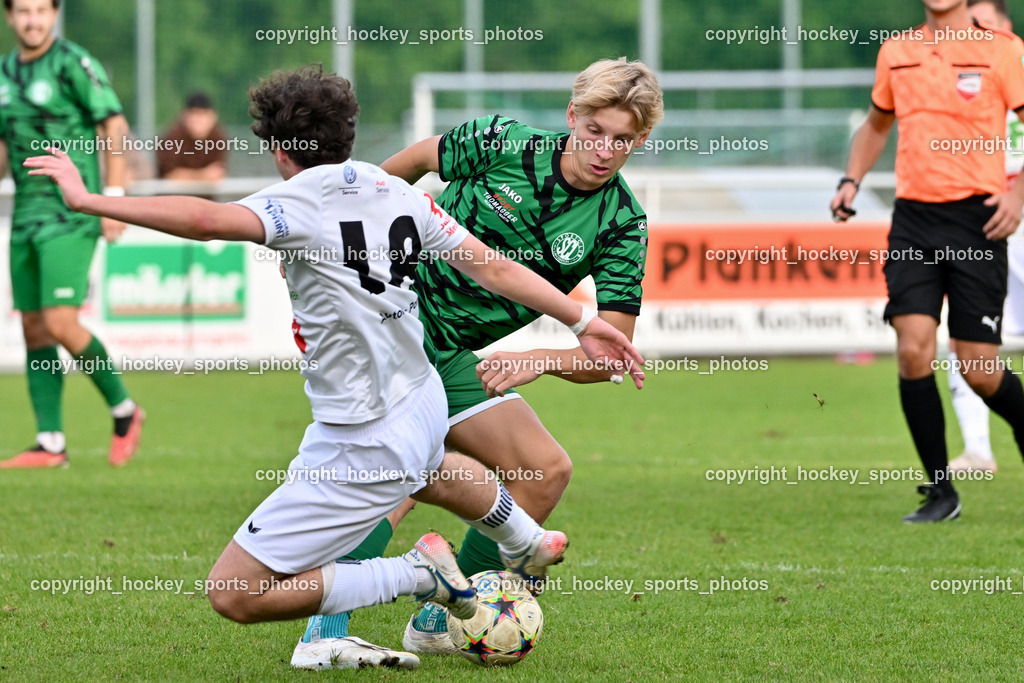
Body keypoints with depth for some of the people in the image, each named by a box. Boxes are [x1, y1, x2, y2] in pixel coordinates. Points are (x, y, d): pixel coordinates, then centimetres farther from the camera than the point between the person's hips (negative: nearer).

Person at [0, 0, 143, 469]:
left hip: (71, 215, -7)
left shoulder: (74, 65, -9)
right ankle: (50, 444, 8)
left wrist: (113, 197, -15)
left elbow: (115, 127, -10)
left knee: (61, 325, -14)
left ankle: (123, 409, 7)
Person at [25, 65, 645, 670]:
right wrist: (583, 320, 13)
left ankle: (418, 576, -4)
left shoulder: (299, 204, -20)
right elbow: (494, 267, 3)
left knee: (234, 595, -4)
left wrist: (88, 200, -33)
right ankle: (527, 546, 68)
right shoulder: (396, 192, -1)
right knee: (428, 467, 46)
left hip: (361, 450, -8)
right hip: (424, 404, 9)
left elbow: (206, 220, -38)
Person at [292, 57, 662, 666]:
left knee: (546, 470, -1)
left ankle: (441, 620, 11)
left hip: (452, 360, 6)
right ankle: (324, 633, -23)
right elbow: (419, 160, 8)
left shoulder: (622, 225, -6)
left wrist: (541, 360, -28)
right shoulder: (505, 145, -13)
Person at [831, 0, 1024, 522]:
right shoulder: (896, 52, 12)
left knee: (979, 367, -5)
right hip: (913, 216, 3)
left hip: (976, 218, -3)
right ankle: (940, 492, -2)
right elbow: (877, 124, 27)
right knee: (913, 349, -11)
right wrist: (851, 180, 12)